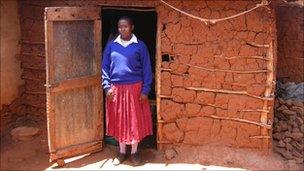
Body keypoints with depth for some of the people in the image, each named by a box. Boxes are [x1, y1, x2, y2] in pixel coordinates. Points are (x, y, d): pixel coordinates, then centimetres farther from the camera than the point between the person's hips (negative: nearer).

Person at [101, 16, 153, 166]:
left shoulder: (140, 46, -2)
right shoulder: (111, 45, 4)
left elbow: (146, 69, -2)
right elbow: (105, 67, 6)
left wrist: (145, 90, -7)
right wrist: (107, 86, -4)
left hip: (135, 88, -2)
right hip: (116, 89, 2)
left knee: (135, 120, 5)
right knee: (119, 120, 9)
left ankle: (134, 152, 21)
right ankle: (122, 152, 24)